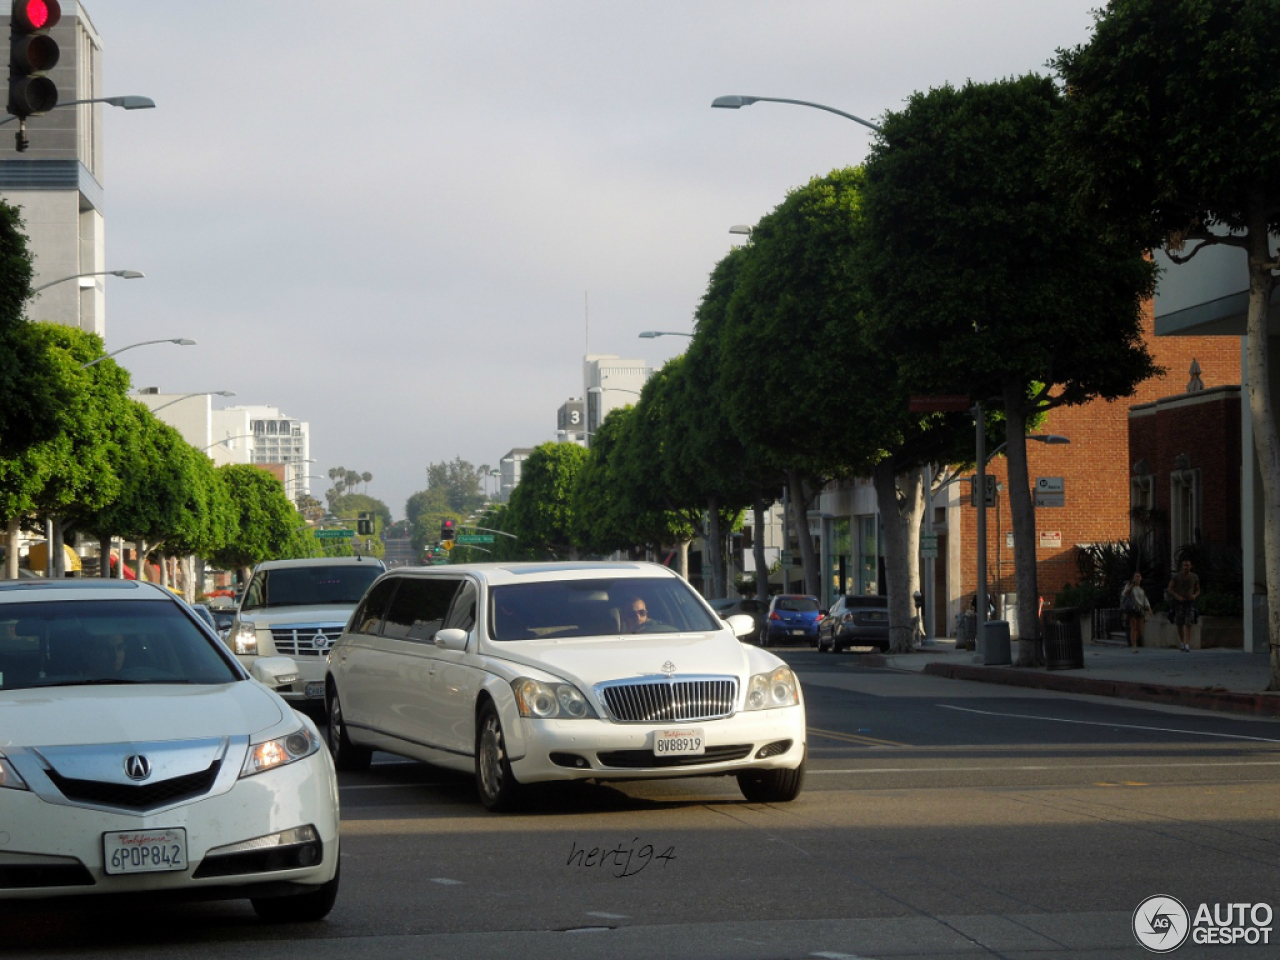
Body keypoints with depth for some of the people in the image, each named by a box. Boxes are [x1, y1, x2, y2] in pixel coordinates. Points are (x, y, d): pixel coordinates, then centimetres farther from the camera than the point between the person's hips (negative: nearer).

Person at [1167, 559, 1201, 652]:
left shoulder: (1195, 577, 5)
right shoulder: (1176, 576, -1)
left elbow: (1198, 591, 15)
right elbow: (1169, 589, -1)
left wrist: (1194, 595, -7)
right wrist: (1177, 596, -16)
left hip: (1190, 602, 0)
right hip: (1179, 602, 0)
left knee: (1188, 624, -11)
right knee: (1180, 624, 4)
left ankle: (1187, 646, -17)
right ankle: (1182, 643, 25)